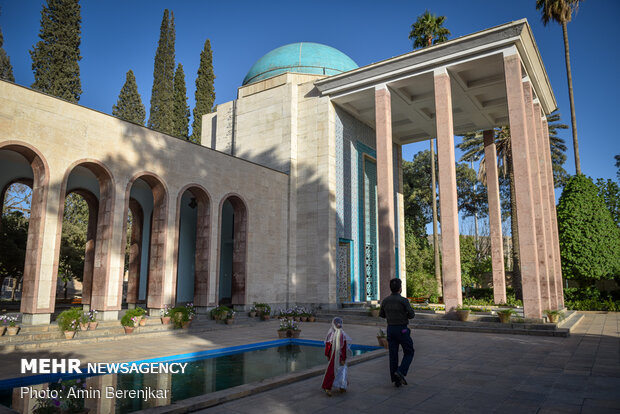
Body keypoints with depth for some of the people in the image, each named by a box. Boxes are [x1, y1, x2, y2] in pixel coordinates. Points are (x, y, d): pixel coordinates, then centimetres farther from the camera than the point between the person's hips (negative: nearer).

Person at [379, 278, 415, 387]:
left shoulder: (385, 301, 0)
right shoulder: (403, 300, -16)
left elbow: (382, 314, 13)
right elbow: (411, 315, -10)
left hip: (390, 329, 5)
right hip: (402, 330, -5)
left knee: (393, 354, 9)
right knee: (409, 352, 11)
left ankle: (396, 379, 11)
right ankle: (400, 372, -8)